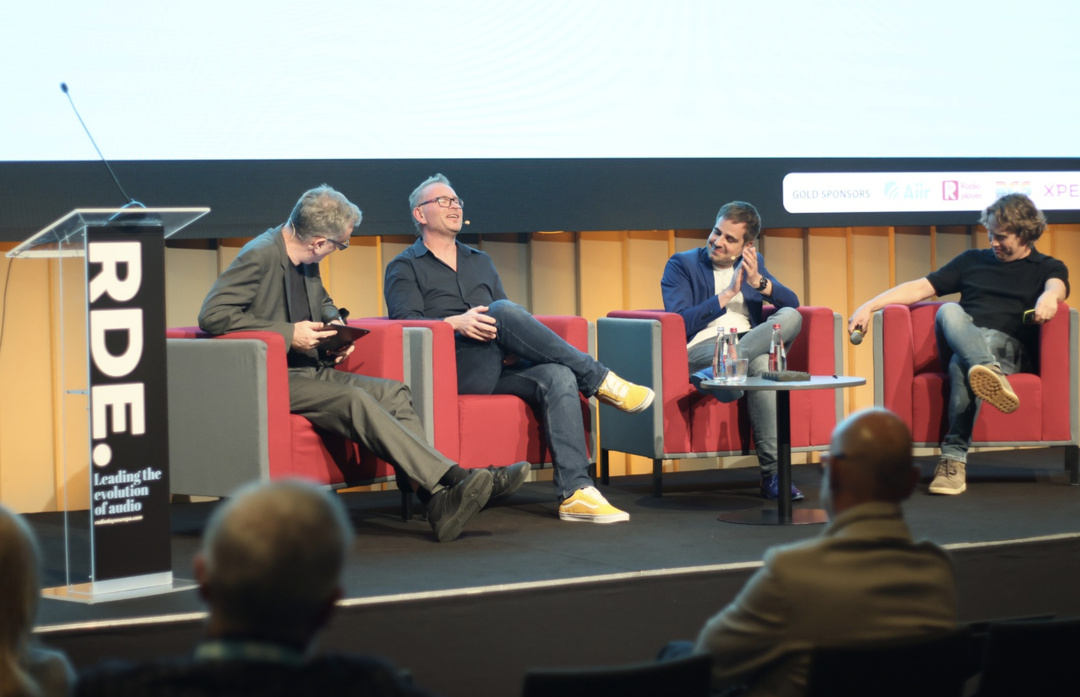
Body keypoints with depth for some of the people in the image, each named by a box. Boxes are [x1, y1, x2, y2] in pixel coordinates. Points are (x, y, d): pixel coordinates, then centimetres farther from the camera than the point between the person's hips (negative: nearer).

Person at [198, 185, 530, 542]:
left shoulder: (305, 261, 13)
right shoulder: (260, 256, -13)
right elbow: (211, 314, -21)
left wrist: (334, 324, 8)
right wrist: (288, 333, -20)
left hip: (311, 371, 9)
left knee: (393, 392, -13)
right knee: (354, 401, -30)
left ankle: (440, 500, -27)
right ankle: (450, 479, -36)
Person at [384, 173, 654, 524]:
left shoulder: (480, 262, 29)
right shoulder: (405, 268, 11)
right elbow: (405, 322, -6)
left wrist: (516, 346, 0)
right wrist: (455, 323, -23)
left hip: (496, 368, 6)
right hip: (450, 371, -5)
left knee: (557, 376, -26)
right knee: (502, 310, -31)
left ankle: (574, 493, -37)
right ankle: (599, 380, -25)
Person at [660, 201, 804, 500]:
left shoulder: (753, 263, 23)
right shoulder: (681, 264, 7)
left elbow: (792, 303, 13)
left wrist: (758, 282, -6)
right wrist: (726, 296, -10)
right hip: (701, 348, -5)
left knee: (791, 317, -29)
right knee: (759, 364, -38)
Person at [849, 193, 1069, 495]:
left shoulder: (1046, 268, 19)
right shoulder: (972, 260, 30)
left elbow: (1057, 286, -6)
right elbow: (919, 288, 23)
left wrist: (1048, 297, -33)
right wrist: (869, 306, 10)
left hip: (1007, 346, -3)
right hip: (958, 342, 3)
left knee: (962, 364, -38)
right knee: (948, 311, -34)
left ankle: (953, 458, -44)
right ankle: (992, 375, -60)